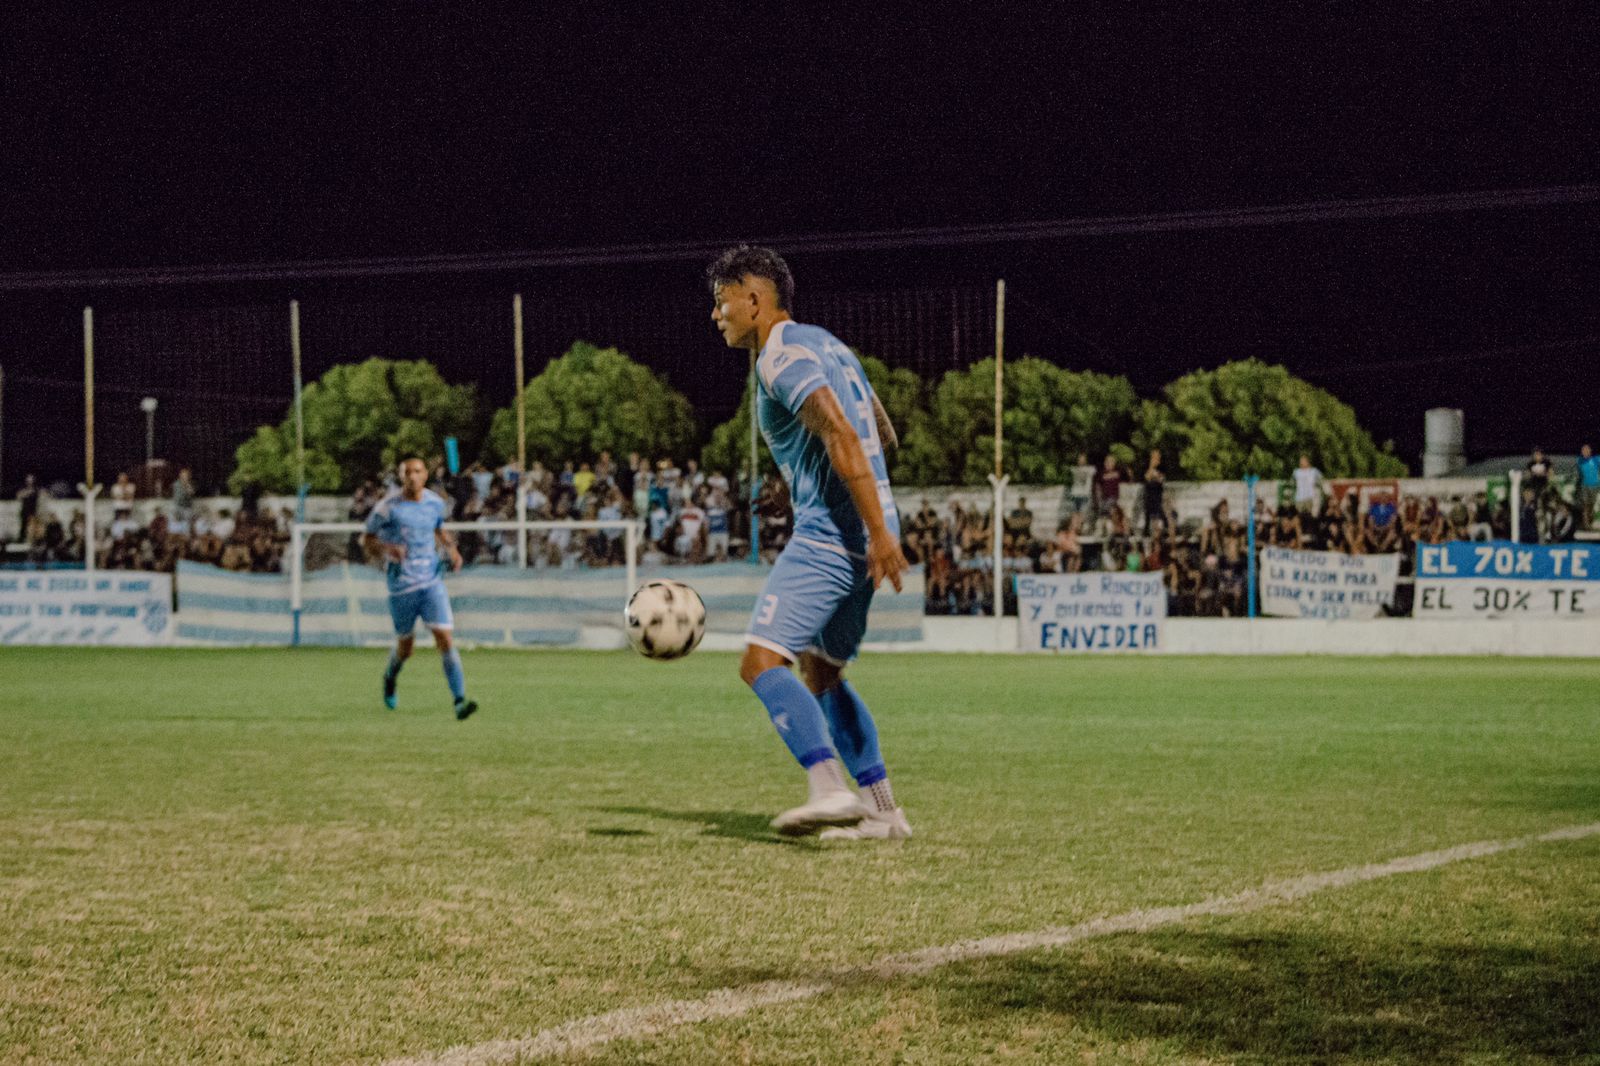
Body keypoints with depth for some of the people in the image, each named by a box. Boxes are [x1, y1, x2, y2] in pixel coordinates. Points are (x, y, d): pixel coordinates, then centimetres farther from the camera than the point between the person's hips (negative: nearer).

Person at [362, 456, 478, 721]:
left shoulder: (436, 503, 5)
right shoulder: (388, 507, -8)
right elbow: (367, 540, -1)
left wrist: (451, 548, 6)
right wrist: (387, 549, -21)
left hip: (432, 581, 2)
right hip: (401, 586, -2)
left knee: (445, 638, -13)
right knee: (404, 648, 10)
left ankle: (460, 701, -17)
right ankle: (390, 676, 45)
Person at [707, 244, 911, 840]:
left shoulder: (782, 356, -10)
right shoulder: (825, 345, 20)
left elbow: (843, 437, -22)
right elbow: (884, 435, 26)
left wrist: (878, 530, -28)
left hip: (829, 534, -10)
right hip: (859, 535, 10)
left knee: (762, 661, -14)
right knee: (820, 674, 17)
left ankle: (830, 790, -26)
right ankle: (882, 810, 13)